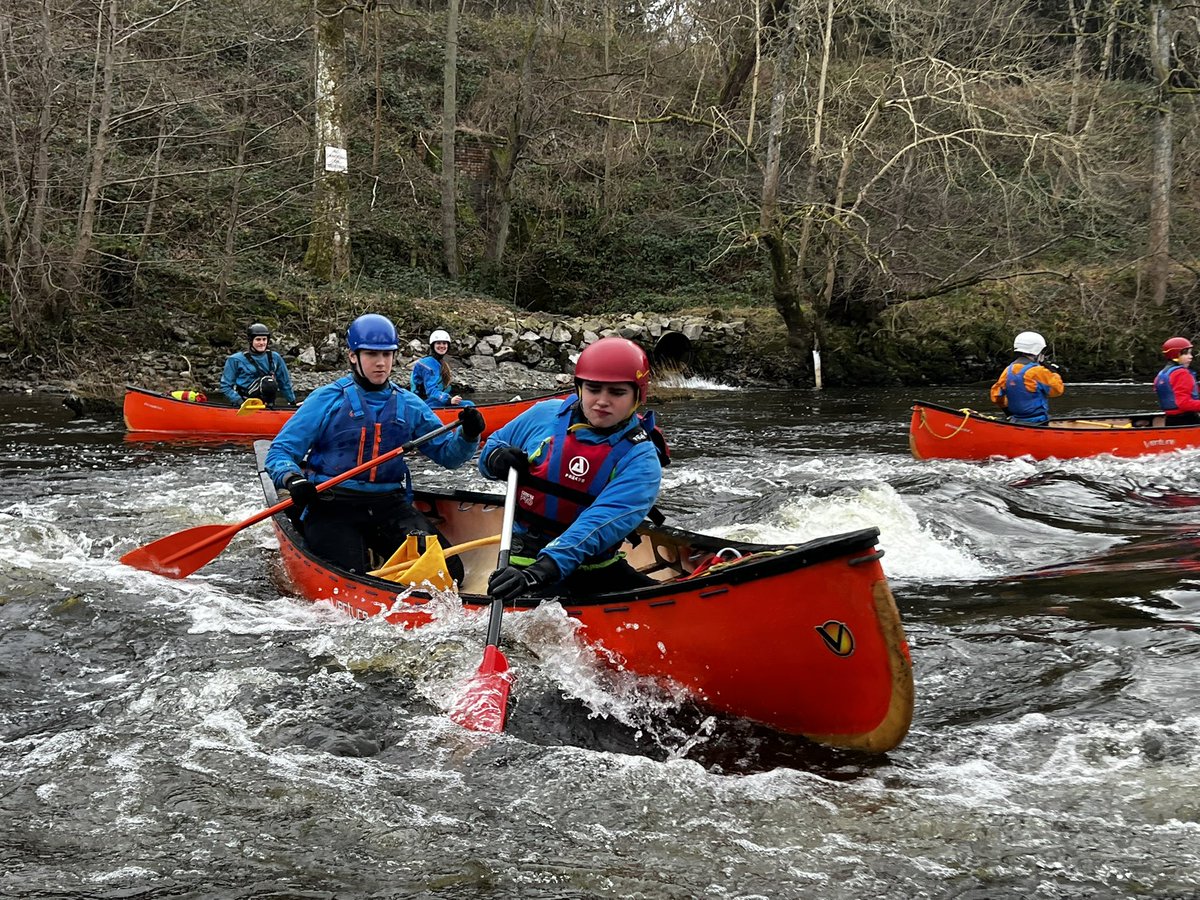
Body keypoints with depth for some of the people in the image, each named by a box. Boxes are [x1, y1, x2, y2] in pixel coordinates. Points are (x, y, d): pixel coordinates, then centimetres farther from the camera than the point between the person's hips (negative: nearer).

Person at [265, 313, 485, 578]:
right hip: (332, 506, -4)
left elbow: (446, 454, 14)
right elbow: (279, 452, 0)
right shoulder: (327, 399, 1)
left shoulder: (409, 406, 13)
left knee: (449, 571, -15)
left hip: (389, 506, 4)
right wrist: (294, 480, -21)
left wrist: (468, 436, -8)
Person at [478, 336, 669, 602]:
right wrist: (495, 458, -4)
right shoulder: (544, 414, 3)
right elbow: (494, 443, 23)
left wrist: (545, 569, -39)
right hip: (523, 562, -1)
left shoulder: (641, 459, -8)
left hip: (597, 573, 1)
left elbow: (601, 523, -24)